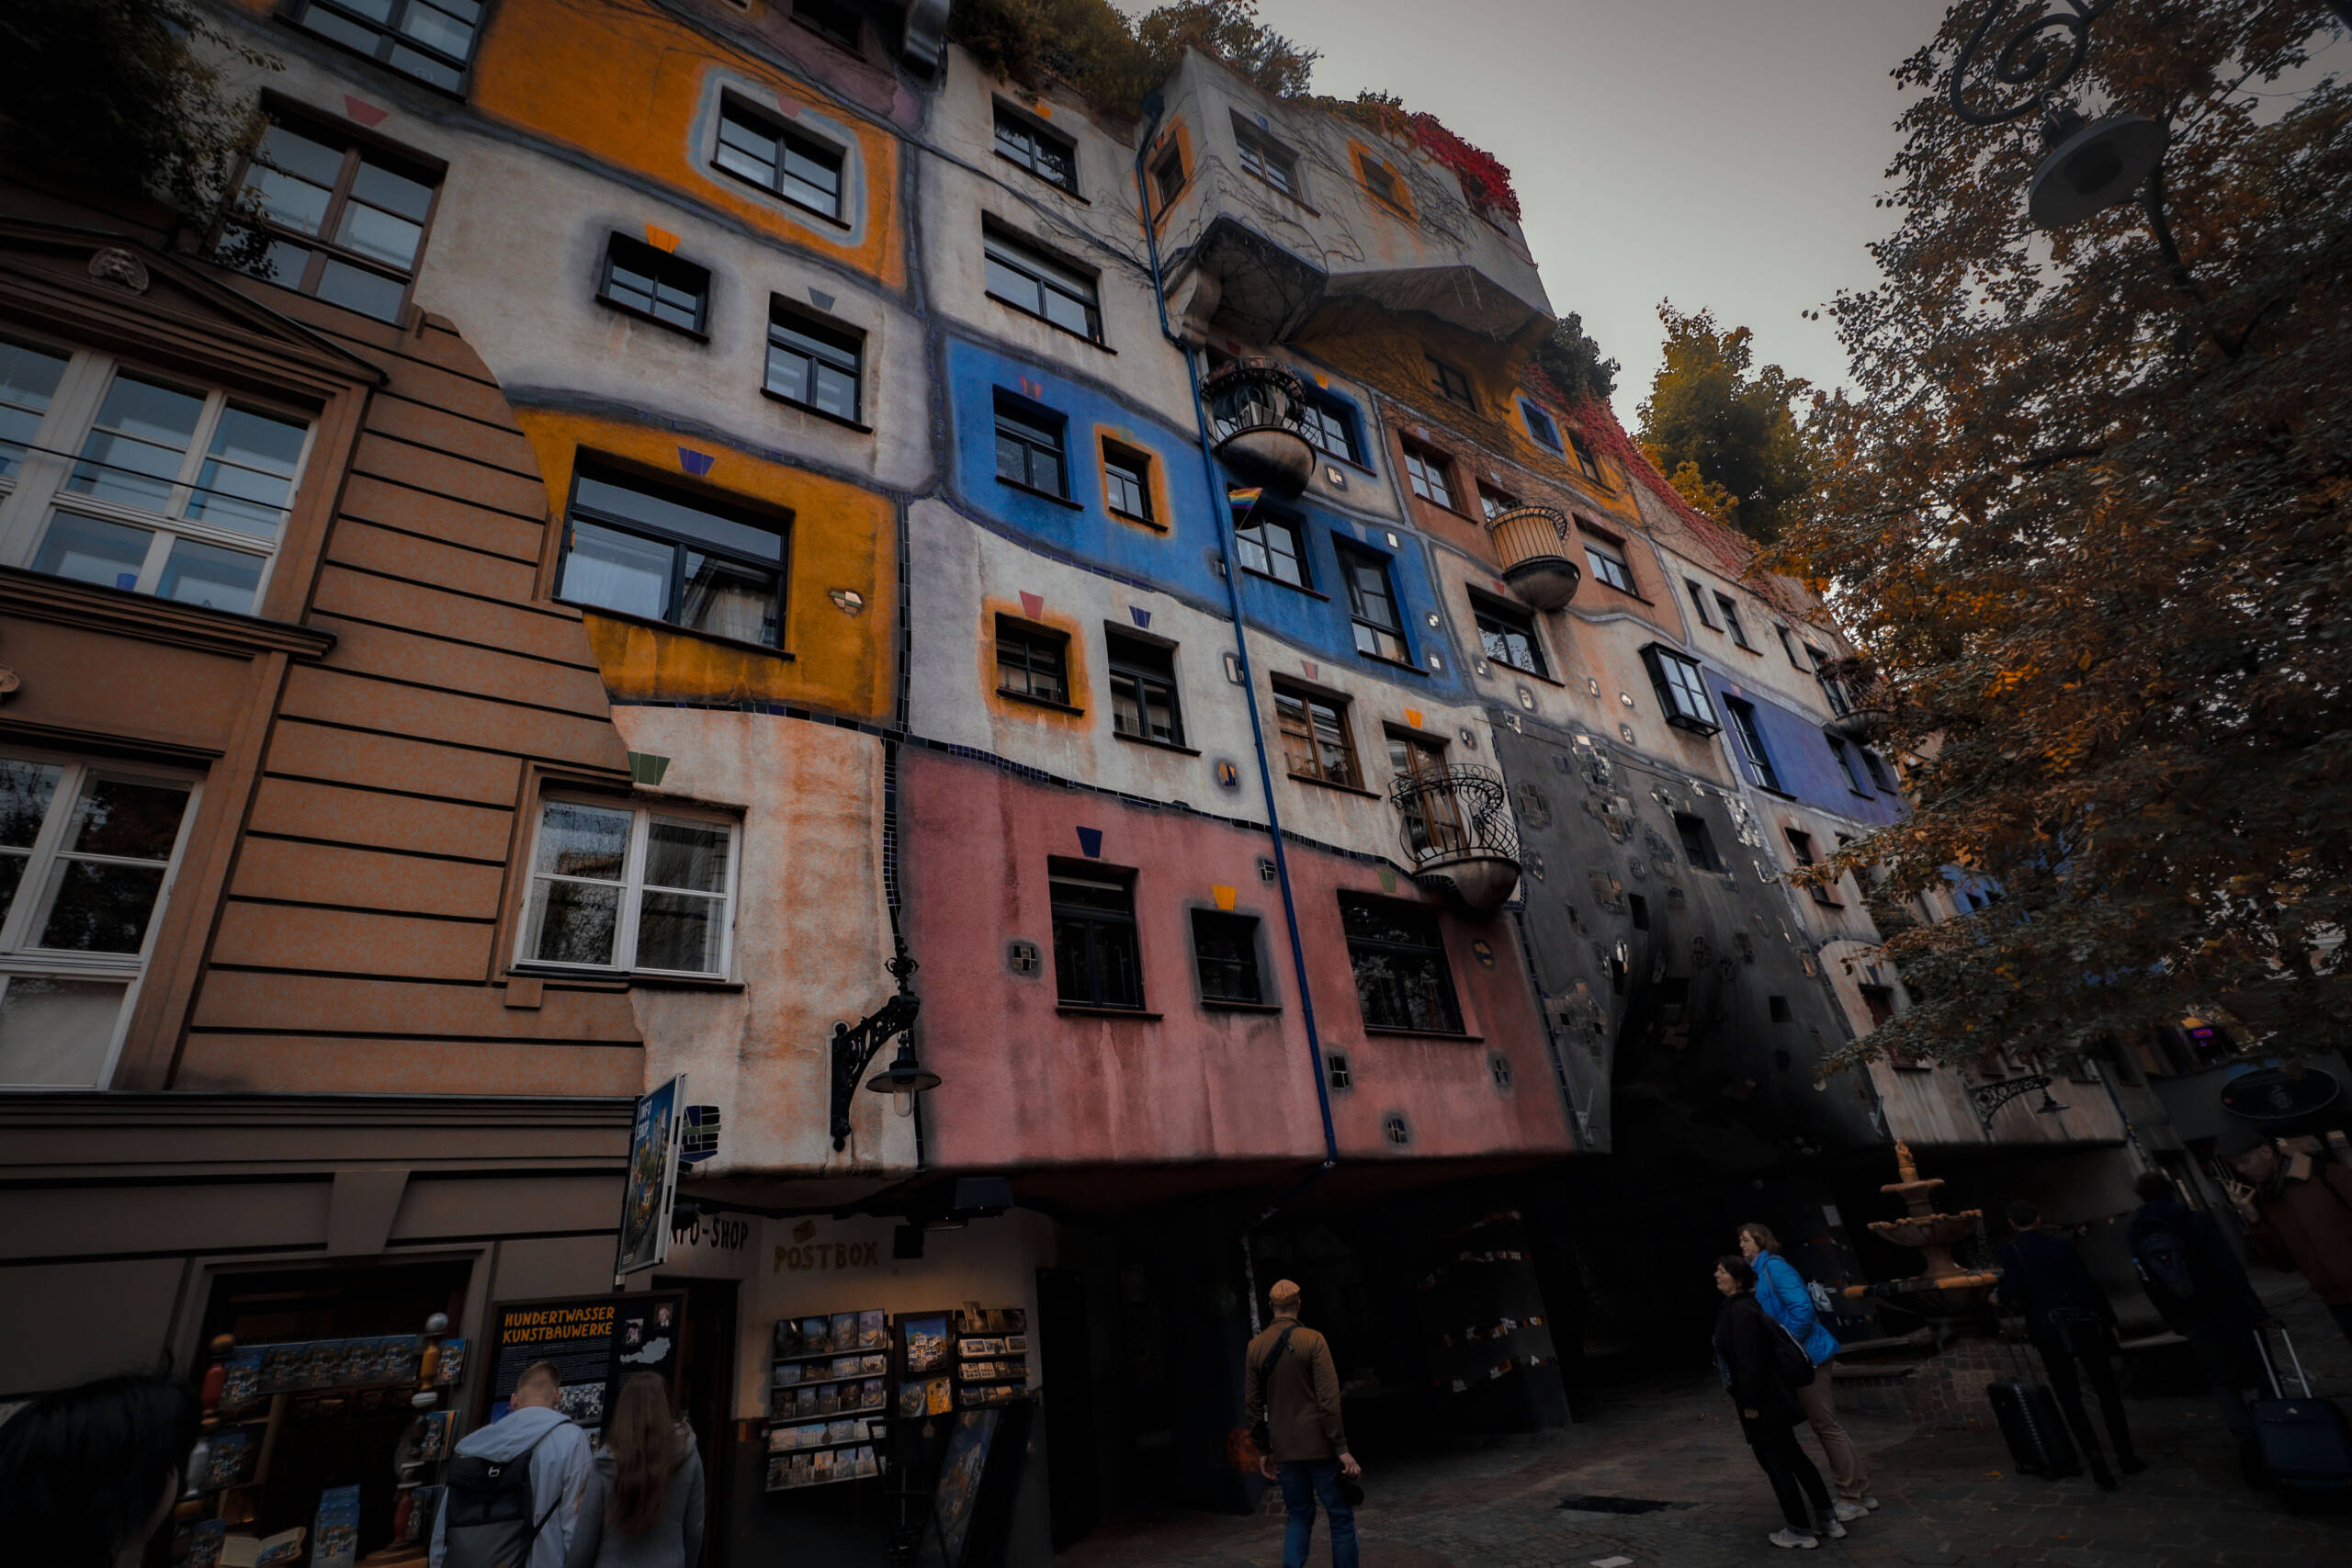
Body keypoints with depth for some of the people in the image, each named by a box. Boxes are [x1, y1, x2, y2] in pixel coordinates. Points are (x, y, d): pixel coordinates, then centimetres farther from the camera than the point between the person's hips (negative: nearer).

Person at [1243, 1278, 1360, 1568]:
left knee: (1298, 1515, 18)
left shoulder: (1255, 1346, 1)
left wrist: (1263, 1451, 13)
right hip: (1319, 1446, -4)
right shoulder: (1312, 1340, -12)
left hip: (1284, 1449, 4)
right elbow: (1329, 1400, -16)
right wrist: (1342, 1449, -11)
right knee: (1341, 1517, 9)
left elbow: (1252, 1404, 5)